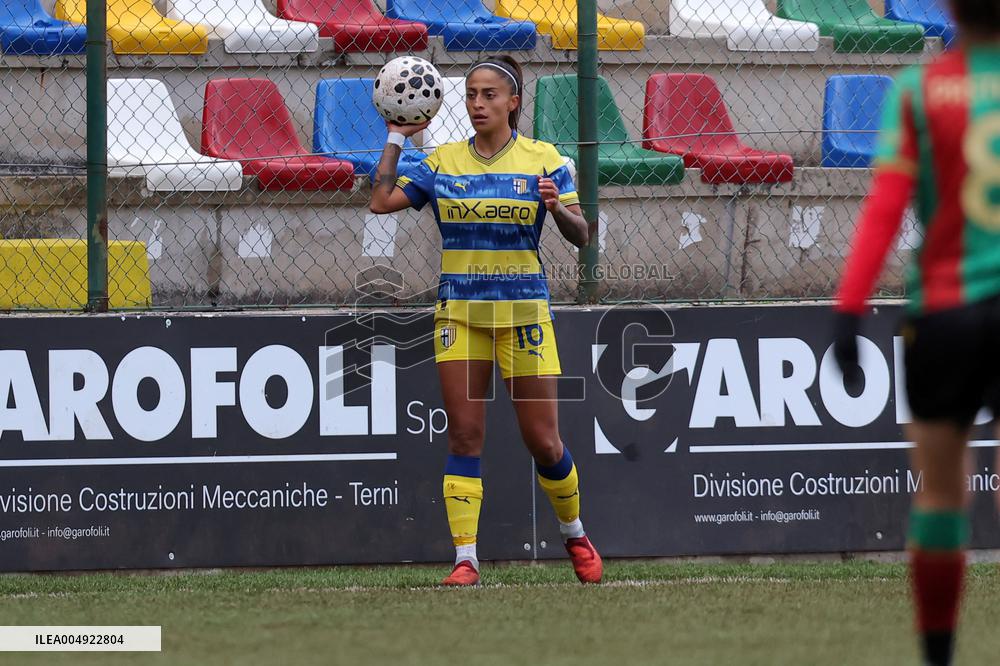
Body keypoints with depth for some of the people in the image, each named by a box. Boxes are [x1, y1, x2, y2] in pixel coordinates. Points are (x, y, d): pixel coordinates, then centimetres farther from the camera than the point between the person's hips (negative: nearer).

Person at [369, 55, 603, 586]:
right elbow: (381, 201, 0)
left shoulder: (542, 159, 0)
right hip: (459, 310, 2)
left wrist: (557, 207, -23)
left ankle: (575, 534, 24)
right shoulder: (443, 162, 7)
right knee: (464, 433, -6)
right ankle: (465, 557, -6)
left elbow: (581, 237, -3)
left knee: (542, 441, 0)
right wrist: (397, 138, 2)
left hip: (523, 310, -2)